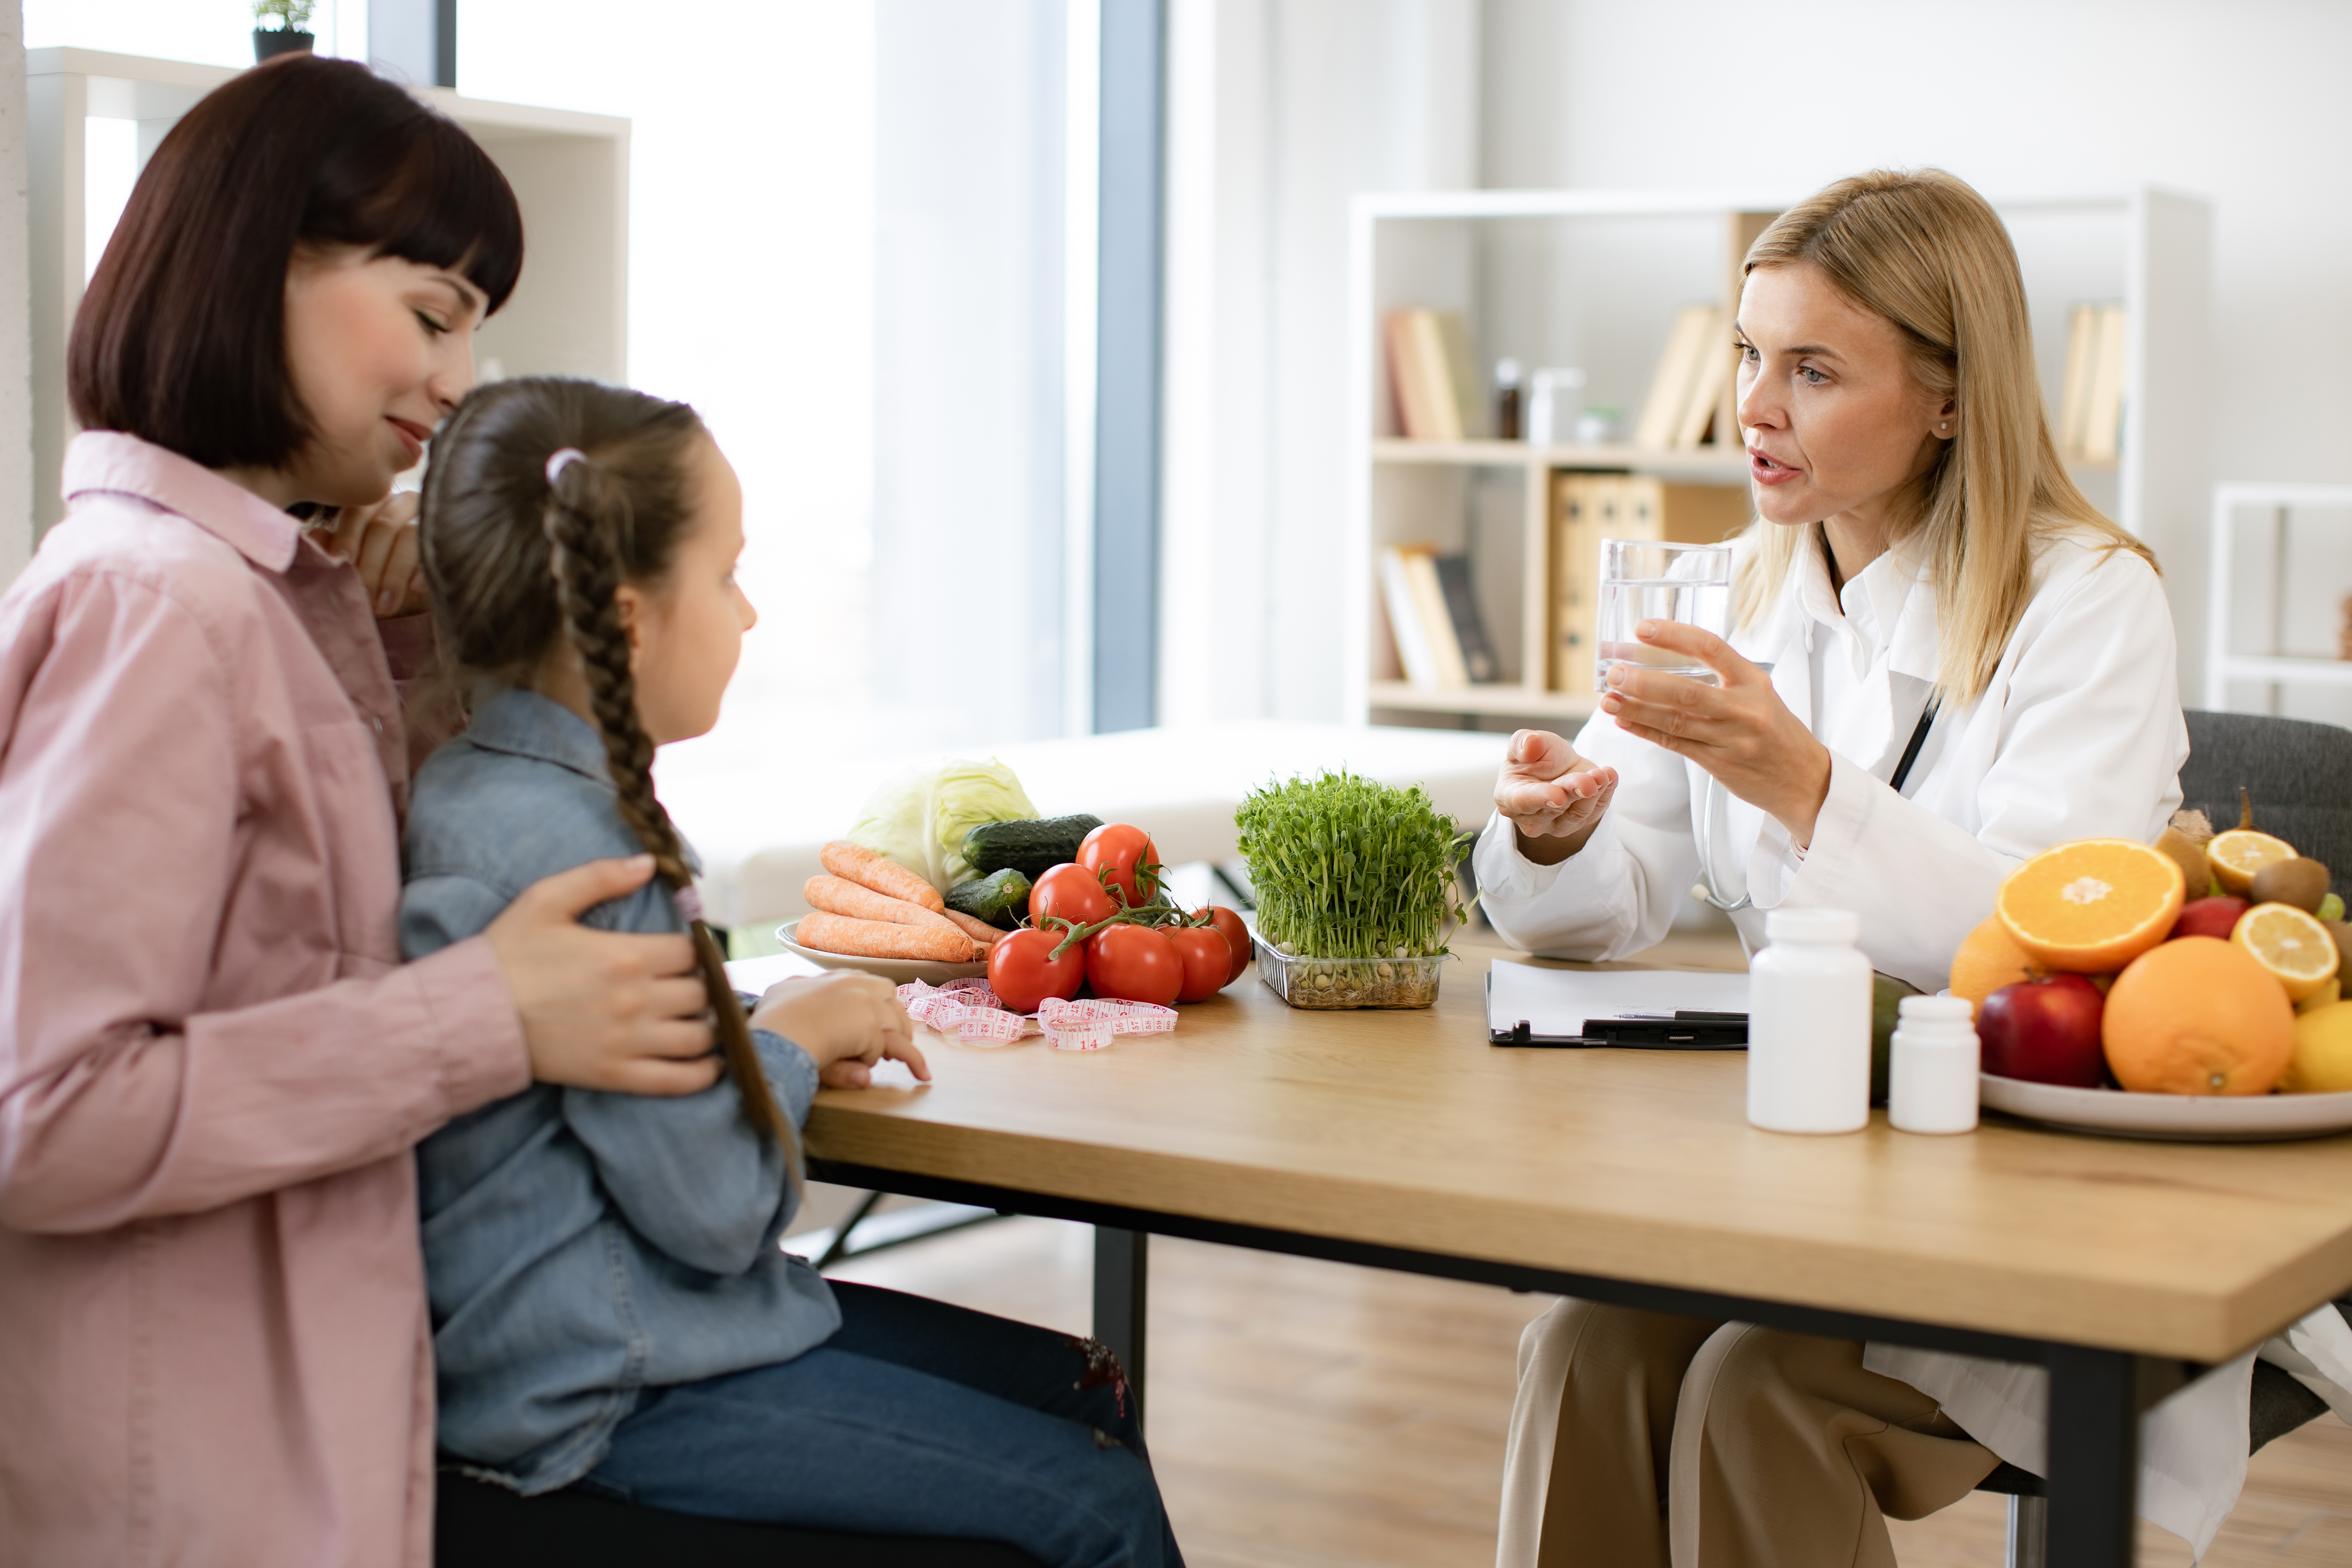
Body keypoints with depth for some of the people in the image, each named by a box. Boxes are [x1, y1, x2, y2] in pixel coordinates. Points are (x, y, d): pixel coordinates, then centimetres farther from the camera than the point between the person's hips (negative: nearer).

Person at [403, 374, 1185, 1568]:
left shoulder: (478, 787, 6)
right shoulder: (573, 849, -25)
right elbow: (710, 1209, -22)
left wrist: (756, 1041, 2)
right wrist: (790, 1040, -5)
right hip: (607, 1390, -11)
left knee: (1086, 1389, 12)